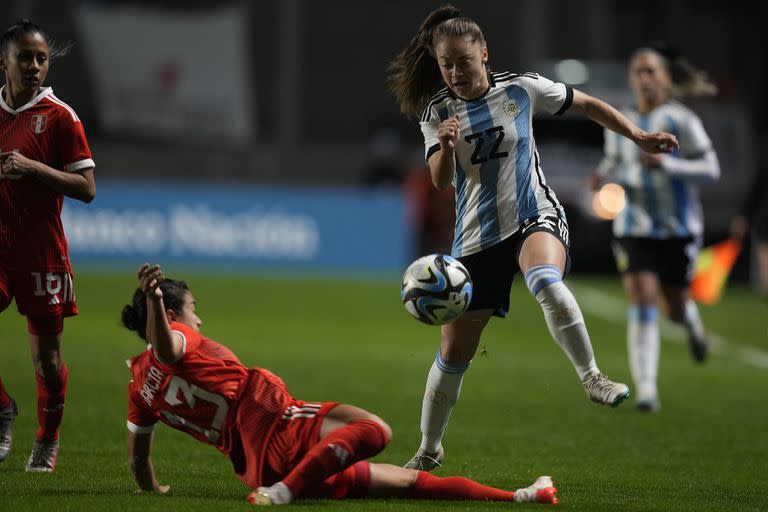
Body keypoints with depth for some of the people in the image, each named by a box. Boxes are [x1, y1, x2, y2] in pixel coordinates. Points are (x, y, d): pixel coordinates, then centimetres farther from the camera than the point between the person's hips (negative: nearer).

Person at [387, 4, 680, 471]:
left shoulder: (522, 89, -3)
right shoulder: (437, 112, 0)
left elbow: (587, 105, 11)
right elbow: (440, 181, -12)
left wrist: (639, 137, 9)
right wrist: (446, 148, -32)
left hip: (535, 217, -2)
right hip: (476, 236, 3)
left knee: (546, 283, -40)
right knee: (453, 353, 4)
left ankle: (592, 377, -27)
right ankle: (430, 450, 22)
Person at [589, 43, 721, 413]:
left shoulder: (681, 121, -9)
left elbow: (710, 168, -10)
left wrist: (666, 164, -25)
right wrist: (604, 175, -3)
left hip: (679, 229, -2)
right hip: (634, 228, 2)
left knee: (675, 308, 9)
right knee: (641, 302, -13)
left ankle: (692, 323, 49)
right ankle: (646, 391, -12)